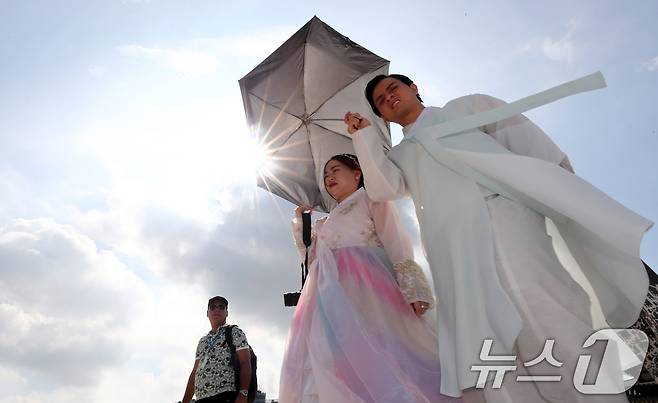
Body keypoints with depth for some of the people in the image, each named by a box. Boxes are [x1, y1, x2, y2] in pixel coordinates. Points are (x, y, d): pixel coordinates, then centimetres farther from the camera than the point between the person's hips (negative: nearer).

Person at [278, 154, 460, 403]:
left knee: (379, 360, -17)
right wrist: (300, 222, 26)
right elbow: (311, 260, 27)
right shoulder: (326, 223, 31)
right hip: (333, 302, 6)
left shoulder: (371, 200, 13)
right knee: (334, 366, -4)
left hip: (367, 290, -5)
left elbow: (397, 244, -2)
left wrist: (412, 290, -16)